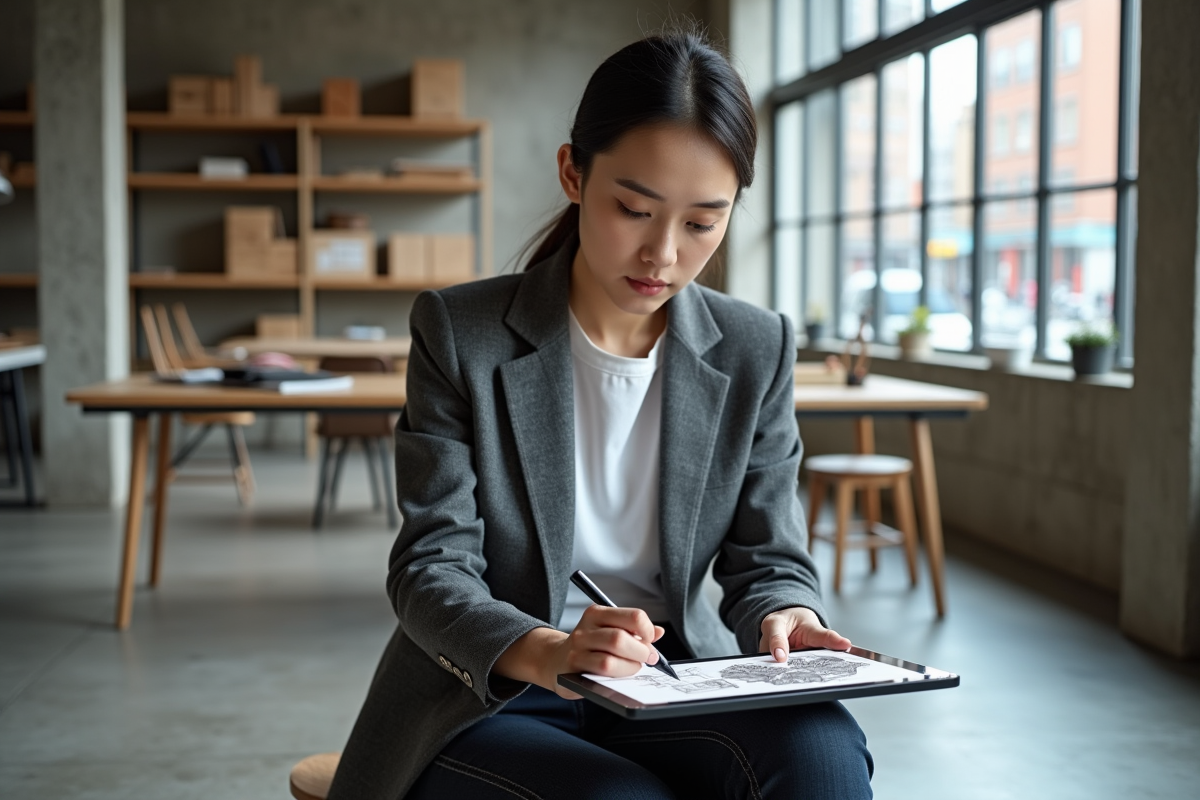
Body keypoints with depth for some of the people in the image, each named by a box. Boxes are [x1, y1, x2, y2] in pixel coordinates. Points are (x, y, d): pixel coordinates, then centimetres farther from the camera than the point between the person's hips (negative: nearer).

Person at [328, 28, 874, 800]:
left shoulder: (756, 352, 1)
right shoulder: (460, 333, -7)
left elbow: (769, 559, 4)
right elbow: (431, 565, -11)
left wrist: (781, 615, -21)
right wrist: (541, 651, -32)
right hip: (484, 702, -2)